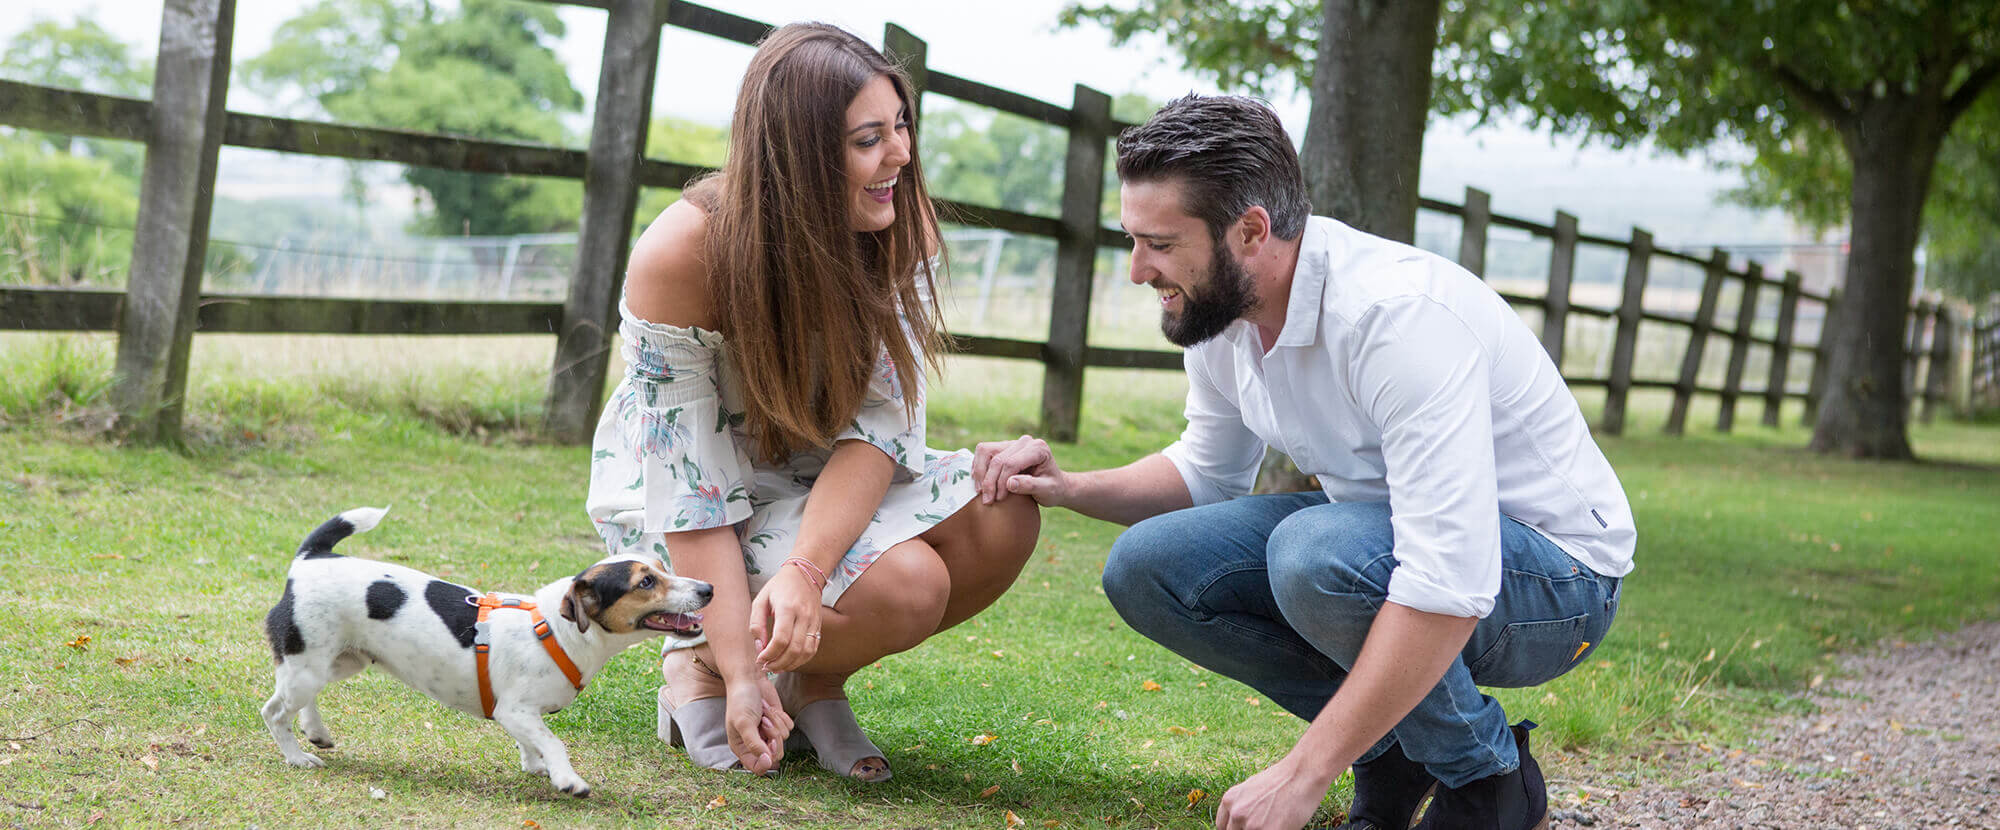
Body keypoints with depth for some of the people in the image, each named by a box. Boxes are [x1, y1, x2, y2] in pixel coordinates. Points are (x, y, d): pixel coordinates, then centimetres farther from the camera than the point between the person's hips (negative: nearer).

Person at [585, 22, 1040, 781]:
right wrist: (738, 673, -30)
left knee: (1003, 519, -21)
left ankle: (814, 679, 1)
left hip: (816, 482, 5)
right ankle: (701, 665, -2)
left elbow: (880, 421, -19)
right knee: (904, 586, -29)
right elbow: (689, 489, -26)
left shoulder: (901, 223, -15)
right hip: (677, 496, -5)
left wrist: (803, 569, -36)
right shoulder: (683, 255, -27)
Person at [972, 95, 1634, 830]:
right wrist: (1069, 489, -2)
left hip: (1552, 576, -8)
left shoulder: (1401, 314, -31)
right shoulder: (1219, 311, -4)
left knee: (1316, 554, -35)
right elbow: (1209, 472, 17)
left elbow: (1450, 589, -37)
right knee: (1147, 565, -8)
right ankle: (1392, 748, 1)